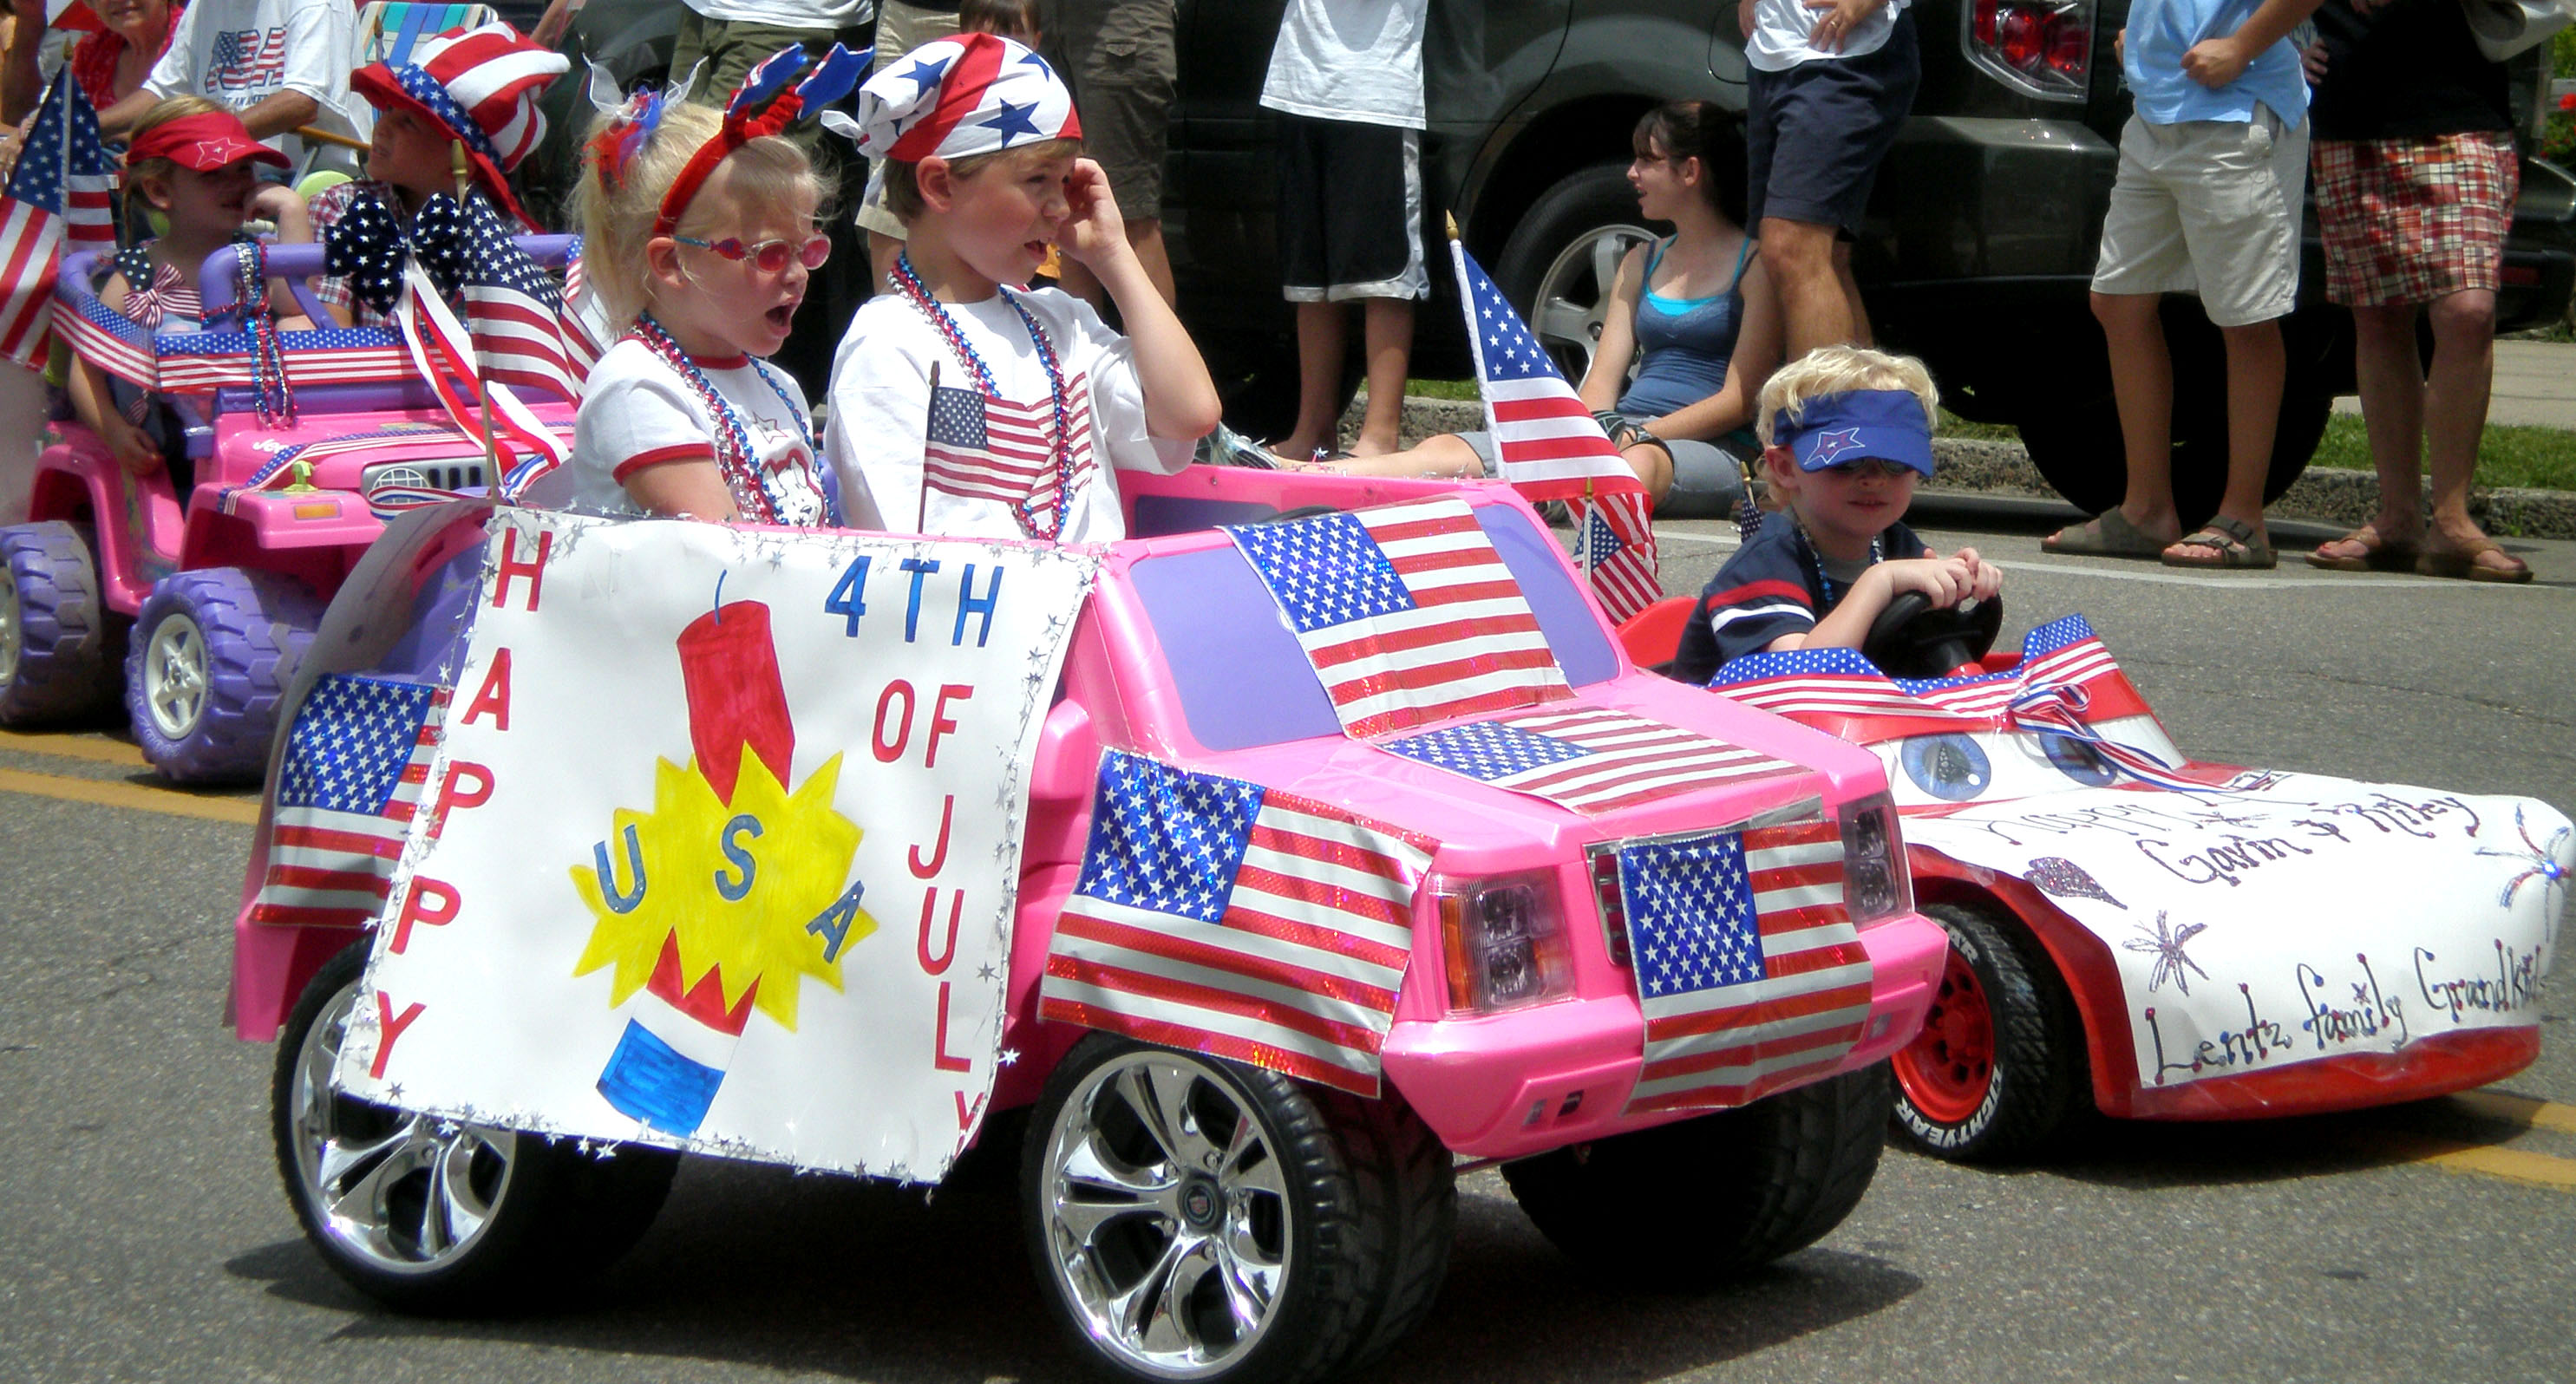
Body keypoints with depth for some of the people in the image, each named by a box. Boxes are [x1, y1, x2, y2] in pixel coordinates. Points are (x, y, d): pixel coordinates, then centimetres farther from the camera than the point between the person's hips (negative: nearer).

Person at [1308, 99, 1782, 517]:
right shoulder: (1641, 263, 24)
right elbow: (1602, 378, 15)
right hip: (1621, 434, 6)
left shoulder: (1756, 262, 3)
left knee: (1640, 462, -45)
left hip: (1709, 448, -6)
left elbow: (1741, 397, -6)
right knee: (1451, 450, -17)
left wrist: (1639, 435, -16)